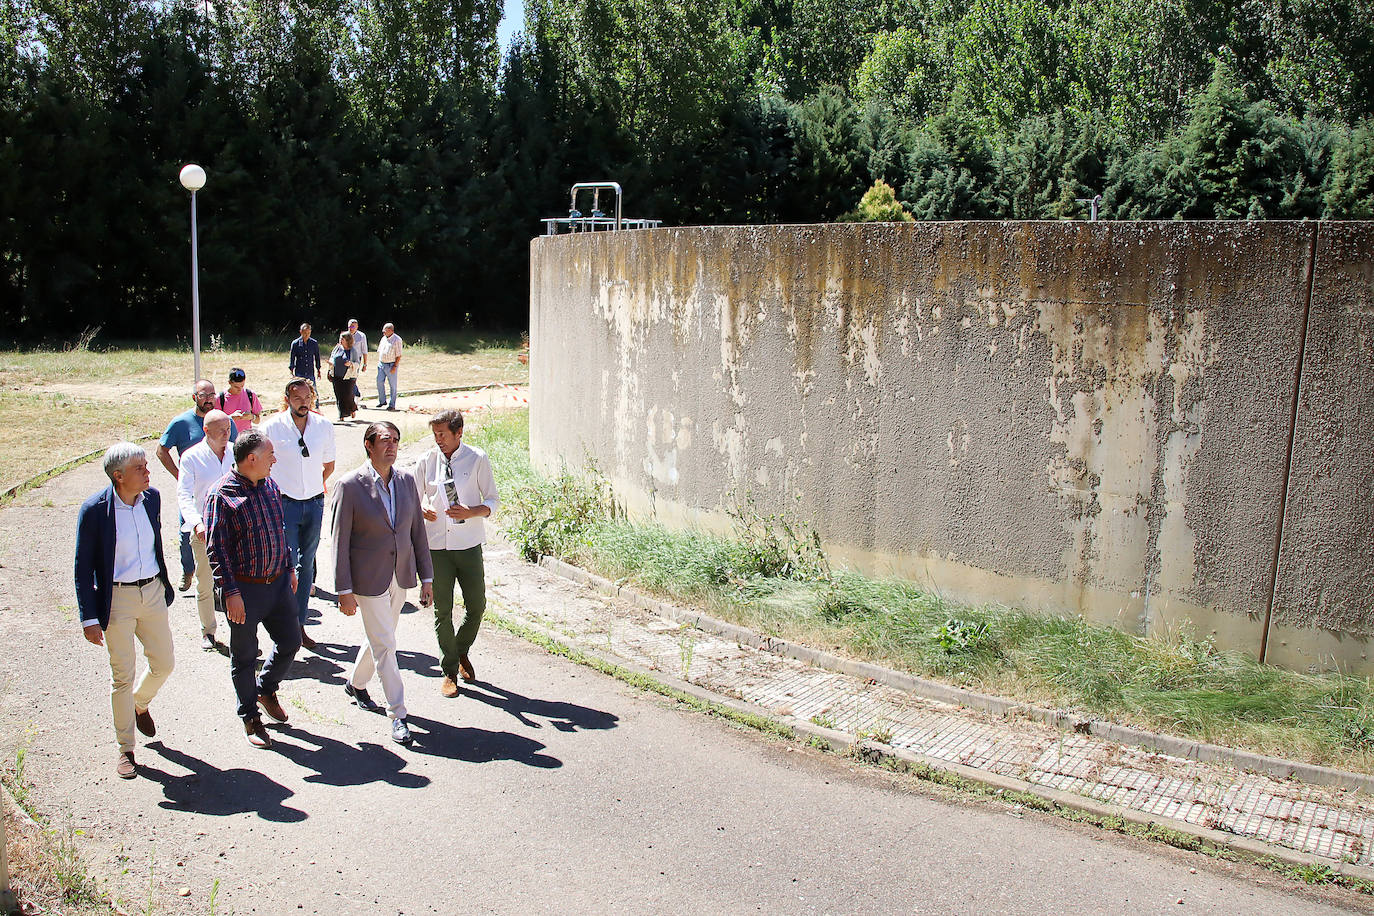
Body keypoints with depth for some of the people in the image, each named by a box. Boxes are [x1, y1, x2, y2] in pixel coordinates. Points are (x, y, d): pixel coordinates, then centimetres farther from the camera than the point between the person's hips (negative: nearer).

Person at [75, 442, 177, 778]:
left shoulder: (152, 497, -2)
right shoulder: (94, 509, -17)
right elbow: (83, 568, -11)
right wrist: (89, 618, -12)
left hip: (153, 592, 5)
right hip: (117, 598, -5)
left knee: (163, 663, 12)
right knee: (123, 675, 4)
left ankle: (140, 704, 45)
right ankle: (125, 749, 20)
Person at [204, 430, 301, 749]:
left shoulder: (269, 485, 5)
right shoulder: (222, 495, -16)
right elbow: (216, 549, -16)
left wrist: (288, 567, 19)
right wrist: (231, 593, -18)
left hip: (278, 582, 6)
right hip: (245, 588, -6)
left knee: (290, 642, 14)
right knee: (244, 656, 8)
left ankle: (266, 689, 40)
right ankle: (250, 717, 25)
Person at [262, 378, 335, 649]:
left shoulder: (324, 426, 1)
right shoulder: (272, 427, -8)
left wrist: (312, 488, 12)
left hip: (314, 503, 3)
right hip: (284, 504, -3)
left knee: (306, 564, 11)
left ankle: (300, 624, 21)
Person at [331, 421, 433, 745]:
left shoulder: (406, 480, 1)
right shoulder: (350, 485, -13)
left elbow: (417, 531, 7)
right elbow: (340, 540, -10)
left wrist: (426, 577, 7)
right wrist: (344, 590, -12)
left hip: (401, 575, 5)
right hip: (369, 578, -5)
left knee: (379, 637, 20)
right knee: (384, 644, -2)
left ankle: (356, 684, 45)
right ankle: (398, 715, 7)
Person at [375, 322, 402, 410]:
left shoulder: (397, 340, -9)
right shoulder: (383, 338, 12)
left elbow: (399, 355, -12)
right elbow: (379, 351, 21)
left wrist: (395, 366, -17)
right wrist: (378, 362, 12)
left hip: (391, 365, -6)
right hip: (381, 364, 6)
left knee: (393, 385, 0)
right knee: (379, 382, 1)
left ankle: (392, 405, 7)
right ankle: (382, 401, 15)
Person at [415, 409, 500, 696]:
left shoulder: (477, 459, -3)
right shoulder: (427, 462, 2)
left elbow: (493, 501, 2)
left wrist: (471, 512, -18)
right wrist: (422, 509, -13)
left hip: (469, 545, -1)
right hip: (436, 546, 1)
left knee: (477, 605, 5)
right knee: (442, 610, 5)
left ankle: (462, 651, 35)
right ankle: (450, 671, 20)